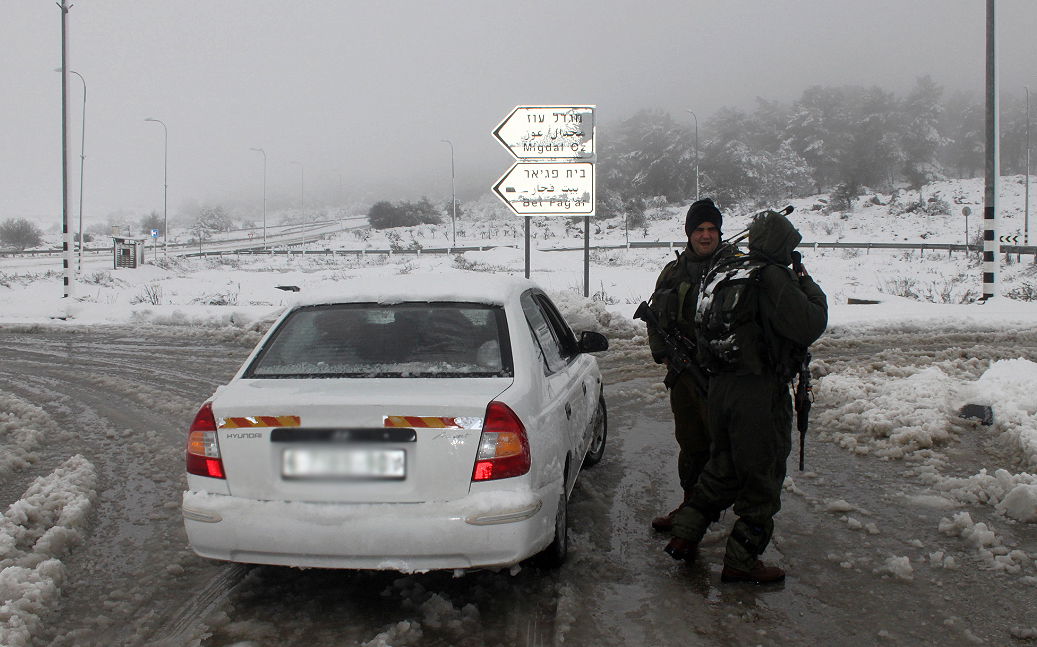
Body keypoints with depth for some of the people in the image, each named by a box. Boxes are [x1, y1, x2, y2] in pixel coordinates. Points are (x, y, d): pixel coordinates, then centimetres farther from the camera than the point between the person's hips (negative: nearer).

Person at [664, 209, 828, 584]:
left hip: (720, 387, 8)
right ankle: (741, 562, 12)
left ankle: (684, 536, 23)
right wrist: (808, 285, -2)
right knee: (762, 478, 5)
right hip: (760, 393, -8)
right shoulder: (773, 277, -15)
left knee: (723, 467, 21)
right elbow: (810, 325, -17)